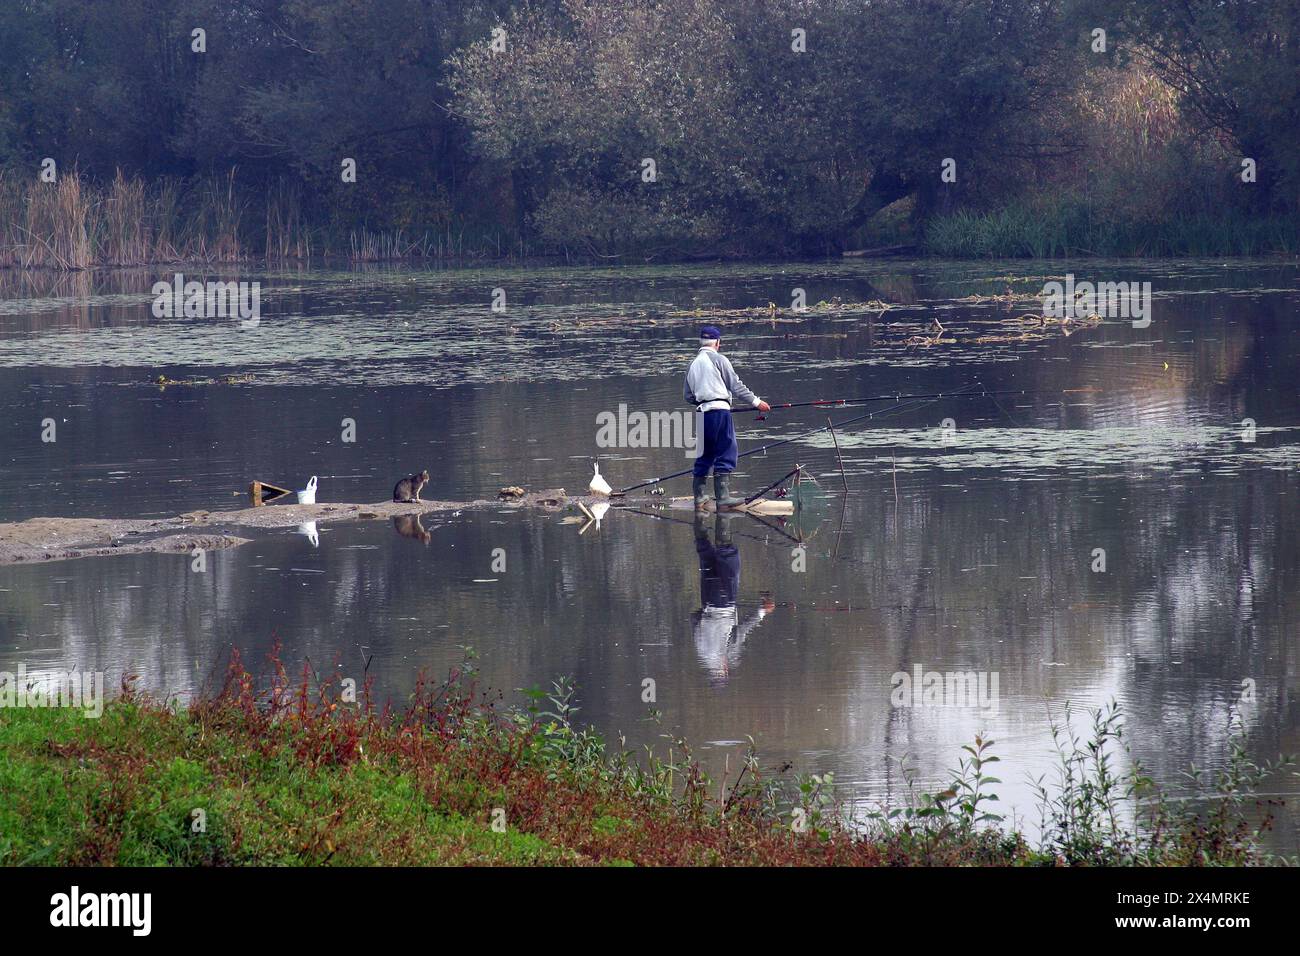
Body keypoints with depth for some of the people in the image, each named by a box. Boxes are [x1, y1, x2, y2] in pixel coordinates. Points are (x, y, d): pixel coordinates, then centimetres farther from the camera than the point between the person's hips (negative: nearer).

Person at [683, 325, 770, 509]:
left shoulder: (693, 364, 16)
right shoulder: (718, 359, -4)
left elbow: (689, 396, 19)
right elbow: (736, 385, -5)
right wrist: (756, 401, 1)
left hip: (703, 412, 7)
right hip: (719, 410, -7)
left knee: (705, 454, 13)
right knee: (725, 454, -6)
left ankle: (699, 497, 14)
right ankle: (722, 497, -13)